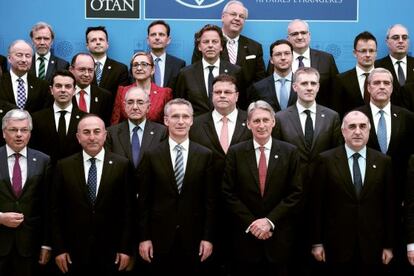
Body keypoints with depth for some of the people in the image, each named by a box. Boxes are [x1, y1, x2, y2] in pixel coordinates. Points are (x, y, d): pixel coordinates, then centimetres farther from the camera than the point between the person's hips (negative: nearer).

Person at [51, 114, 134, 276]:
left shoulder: (122, 165, -2)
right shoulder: (64, 166, 1)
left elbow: (128, 209, -1)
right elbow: (56, 210, 3)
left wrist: (126, 248, -4)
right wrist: (58, 249, -1)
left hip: (110, 252, 0)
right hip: (75, 251, 1)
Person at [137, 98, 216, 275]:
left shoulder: (205, 155, 1)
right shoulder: (151, 156, 0)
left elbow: (210, 200, 2)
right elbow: (143, 200, 1)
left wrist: (208, 237, -2)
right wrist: (144, 237, -2)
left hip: (193, 237, 1)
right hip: (160, 237, 0)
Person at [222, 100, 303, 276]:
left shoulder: (290, 152, 0)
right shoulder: (235, 153, 0)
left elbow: (296, 193, -3)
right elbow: (228, 193, -2)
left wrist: (270, 221, -11)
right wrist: (251, 223, -10)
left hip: (279, 237, 0)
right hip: (245, 236, 0)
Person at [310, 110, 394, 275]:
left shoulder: (383, 162, 3)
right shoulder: (326, 160, -3)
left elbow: (389, 205, 5)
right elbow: (317, 204, -2)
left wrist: (389, 245, 4)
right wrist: (316, 242, -3)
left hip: (372, 246, 2)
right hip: (337, 245, -1)